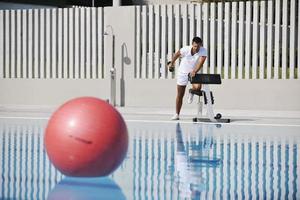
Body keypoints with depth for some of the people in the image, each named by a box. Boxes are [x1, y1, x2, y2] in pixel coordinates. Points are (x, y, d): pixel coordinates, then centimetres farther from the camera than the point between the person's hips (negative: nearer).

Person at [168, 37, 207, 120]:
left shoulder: (203, 51, -23)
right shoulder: (185, 49, -21)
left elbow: (200, 62, -35)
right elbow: (177, 54, -1)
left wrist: (194, 72, -50)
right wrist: (171, 63, 12)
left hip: (195, 73, 0)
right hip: (183, 72, 0)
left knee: (197, 87, -30)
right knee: (180, 95, 4)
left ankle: (191, 93, 8)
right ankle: (177, 114, 19)